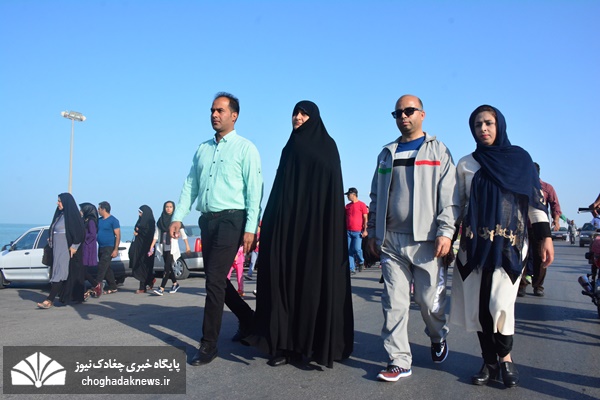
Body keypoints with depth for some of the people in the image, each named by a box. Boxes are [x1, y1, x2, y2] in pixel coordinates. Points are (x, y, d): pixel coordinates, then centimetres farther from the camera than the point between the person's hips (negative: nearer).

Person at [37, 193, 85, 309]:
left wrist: (74, 246, -18)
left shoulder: (72, 215, -11)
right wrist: (51, 240, 8)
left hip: (66, 250, -10)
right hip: (58, 249, 10)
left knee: (59, 273, -12)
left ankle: (49, 300, -16)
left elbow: (79, 232, -16)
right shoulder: (60, 215, 15)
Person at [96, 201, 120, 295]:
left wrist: (116, 249, -17)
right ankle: (113, 288, 20)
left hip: (109, 248, -8)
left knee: (102, 267, -12)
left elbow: (118, 235, -12)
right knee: (107, 269, 11)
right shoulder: (99, 220, 13)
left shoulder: (113, 220, -9)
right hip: (101, 248, 8)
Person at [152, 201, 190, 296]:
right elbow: (156, 235, 9)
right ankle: (175, 284, 28)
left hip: (172, 246, -5)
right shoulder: (160, 220, 9)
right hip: (163, 246, 5)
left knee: (167, 267, -12)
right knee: (168, 267, 10)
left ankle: (161, 288, -18)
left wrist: (187, 245, -3)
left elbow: (183, 233, -1)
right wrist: (151, 247, 3)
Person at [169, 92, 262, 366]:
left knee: (214, 280, -8)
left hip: (231, 220, -6)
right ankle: (248, 321, 33)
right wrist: (178, 217, 4)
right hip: (207, 220, 7)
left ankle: (209, 344, 4)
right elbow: (190, 186, 14)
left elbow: (254, 191, -8)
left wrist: (250, 228, -15)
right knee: (216, 279, 12)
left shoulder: (245, 148, -3)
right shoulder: (203, 149, 15)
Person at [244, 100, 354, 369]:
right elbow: (281, 187, 15)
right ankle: (287, 343, 6)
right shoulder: (290, 148, 17)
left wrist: (328, 224, -19)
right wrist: (271, 221, 6)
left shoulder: (327, 146, 1)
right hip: (288, 222, 6)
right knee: (286, 280, 1)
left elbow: (333, 189, -8)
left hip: (317, 224, -5)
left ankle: (319, 344, 5)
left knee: (315, 281, -4)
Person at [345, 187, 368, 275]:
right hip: (348, 231, 5)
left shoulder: (362, 205, -1)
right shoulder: (347, 206, 15)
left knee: (357, 249, -12)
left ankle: (361, 262, 17)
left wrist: (365, 230, -10)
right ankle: (352, 269, 4)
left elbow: (365, 218, -3)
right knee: (349, 250, 0)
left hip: (358, 231, -5)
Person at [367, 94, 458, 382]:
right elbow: (376, 197, 19)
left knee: (429, 300, 3)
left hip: (426, 240, -3)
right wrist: (373, 233, 14)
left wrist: (445, 232, -13)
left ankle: (437, 338, 34)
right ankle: (399, 361, 7)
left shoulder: (438, 151, 6)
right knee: (394, 303, 0)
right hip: (391, 241, 3)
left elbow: (449, 196, -3)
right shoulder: (387, 154, 17)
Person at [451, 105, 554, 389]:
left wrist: (545, 237, -4)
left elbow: (535, 200, 4)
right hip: (475, 245, 2)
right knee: (479, 306, 1)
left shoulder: (520, 158, 5)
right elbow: (458, 205, 9)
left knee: (500, 304, -10)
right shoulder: (465, 165, 8)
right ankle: (490, 362, 15)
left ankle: (505, 358, 12)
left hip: (509, 244, -2)